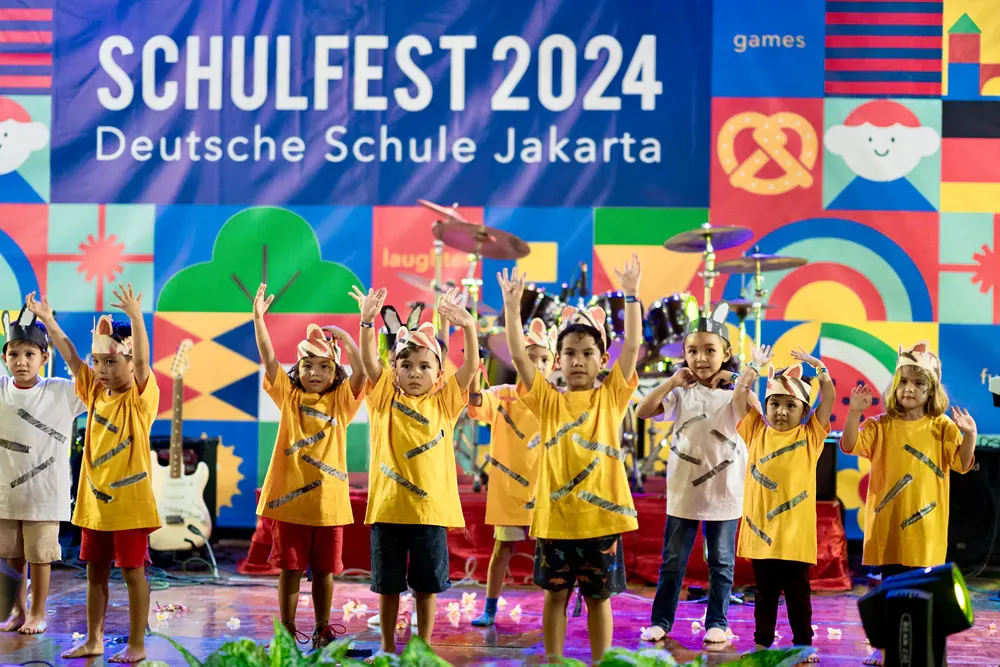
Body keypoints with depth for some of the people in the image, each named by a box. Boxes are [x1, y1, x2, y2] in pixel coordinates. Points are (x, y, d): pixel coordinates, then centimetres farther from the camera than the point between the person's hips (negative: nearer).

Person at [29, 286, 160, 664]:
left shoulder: (140, 397, -9)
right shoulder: (94, 392, 8)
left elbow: (142, 361, -25)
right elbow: (70, 358, 8)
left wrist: (135, 317, -38)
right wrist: (47, 320, 3)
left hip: (129, 501, -6)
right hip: (94, 500, 6)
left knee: (133, 571, 1)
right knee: (95, 571, 13)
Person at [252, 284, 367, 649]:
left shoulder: (341, 401, 3)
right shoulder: (289, 396, 3)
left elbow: (361, 372, -12)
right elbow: (269, 358, -7)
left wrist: (345, 339, -22)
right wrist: (259, 318, -17)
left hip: (329, 499, 1)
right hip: (290, 496, 0)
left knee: (324, 570, 10)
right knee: (290, 568, 5)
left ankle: (322, 631, 22)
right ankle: (287, 633, 14)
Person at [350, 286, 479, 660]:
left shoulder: (444, 403, 4)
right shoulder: (385, 400, 4)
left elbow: (472, 366, -7)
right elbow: (369, 361, -10)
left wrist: (468, 327, -22)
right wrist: (367, 322, -25)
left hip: (431, 507, 0)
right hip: (388, 506, 0)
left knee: (426, 585, 8)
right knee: (388, 584, 9)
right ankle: (388, 648, 22)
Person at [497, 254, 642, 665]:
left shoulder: (611, 397, 4)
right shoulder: (548, 400, 5)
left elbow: (632, 346, -4)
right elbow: (519, 355, -3)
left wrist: (631, 296, -11)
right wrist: (513, 306, -11)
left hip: (600, 513, -1)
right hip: (555, 514, 1)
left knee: (599, 596, 8)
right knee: (555, 593, 10)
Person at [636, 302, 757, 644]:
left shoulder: (733, 393, -5)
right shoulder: (681, 393, -1)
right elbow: (642, 411, -10)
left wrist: (733, 380, -19)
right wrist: (673, 381, -14)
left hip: (724, 492, -1)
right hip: (683, 490, 1)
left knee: (721, 563, 8)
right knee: (672, 562, 9)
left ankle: (716, 623, 18)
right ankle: (661, 620, 17)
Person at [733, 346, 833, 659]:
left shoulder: (810, 436, 4)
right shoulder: (756, 432, 7)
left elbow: (829, 396, -2)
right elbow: (739, 393, 6)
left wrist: (817, 365, 1)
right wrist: (756, 365, 11)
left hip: (795, 532, -1)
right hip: (761, 528, 2)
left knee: (798, 593, 7)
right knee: (765, 593, 12)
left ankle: (804, 645, 16)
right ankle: (762, 643, 20)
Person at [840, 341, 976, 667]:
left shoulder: (942, 427, 0)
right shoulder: (882, 426, 3)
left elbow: (962, 464, -6)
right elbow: (849, 445, -7)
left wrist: (969, 436, -23)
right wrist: (854, 413, -21)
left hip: (925, 525, -1)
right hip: (887, 524, 1)